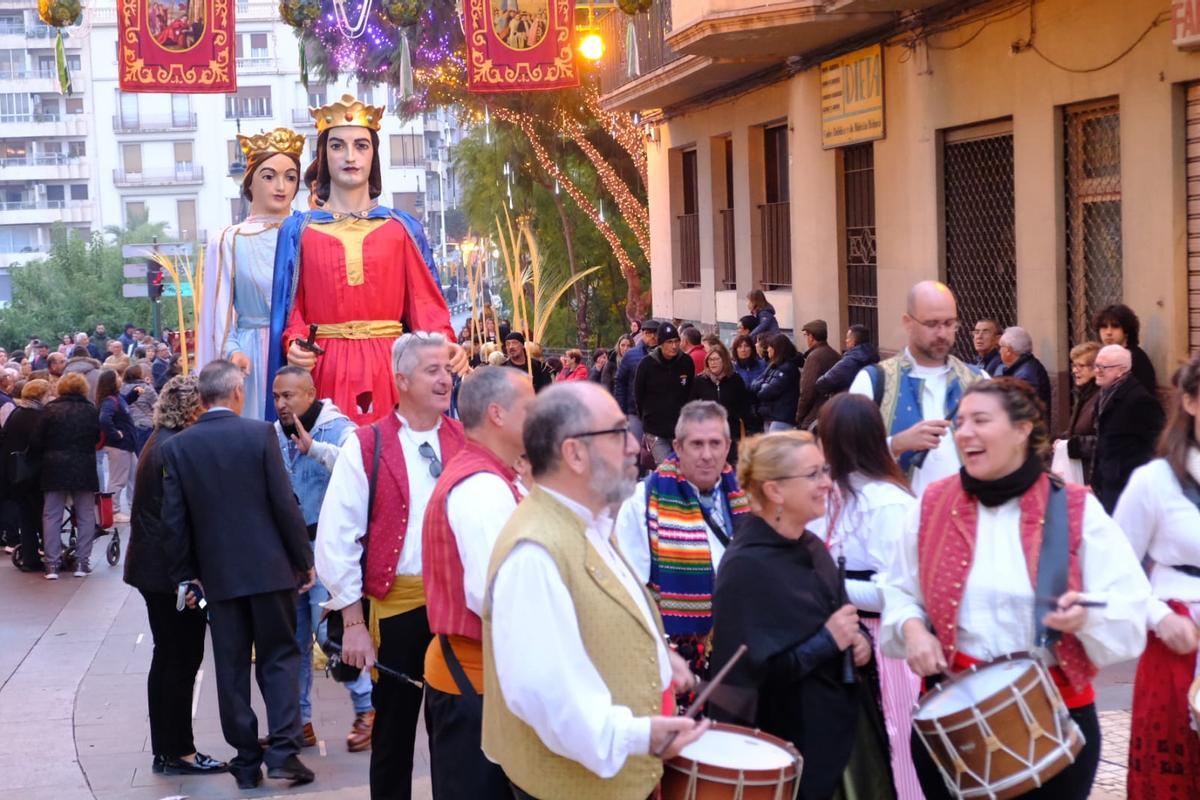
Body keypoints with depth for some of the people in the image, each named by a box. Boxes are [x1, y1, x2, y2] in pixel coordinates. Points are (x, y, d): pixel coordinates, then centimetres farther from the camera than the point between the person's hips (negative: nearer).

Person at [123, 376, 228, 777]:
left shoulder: (159, 443, 12)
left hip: (153, 566, 10)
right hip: (173, 569, -10)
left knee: (167, 657, 15)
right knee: (183, 658, -2)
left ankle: (165, 750, 22)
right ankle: (179, 752, 4)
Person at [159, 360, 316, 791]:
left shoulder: (176, 447, -2)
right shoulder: (260, 433, -9)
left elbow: (174, 520, -1)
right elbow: (285, 504, -9)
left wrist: (184, 575, 9)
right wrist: (305, 560, 1)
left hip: (218, 573, 2)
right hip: (270, 566, -2)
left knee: (232, 667, 9)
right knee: (279, 657, 8)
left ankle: (246, 760, 13)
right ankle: (282, 750, -1)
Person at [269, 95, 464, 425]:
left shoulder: (403, 228, 8)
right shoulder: (298, 230, 8)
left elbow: (424, 303, 2)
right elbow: (292, 309, 5)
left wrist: (445, 345, -16)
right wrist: (294, 345, -15)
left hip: (389, 370, 0)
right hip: (324, 371, 0)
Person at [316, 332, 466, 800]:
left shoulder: (466, 441, 4)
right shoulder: (366, 447, -5)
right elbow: (337, 538, -7)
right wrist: (353, 622, -9)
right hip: (396, 603, -2)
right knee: (394, 730, 11)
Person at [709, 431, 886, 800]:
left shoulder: (812, 547, 6)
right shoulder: (746, 567, -19)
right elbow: (748, 670, -23)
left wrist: (856, 639, -3)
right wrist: (828, 640, -21)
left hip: (834, 727, 8)